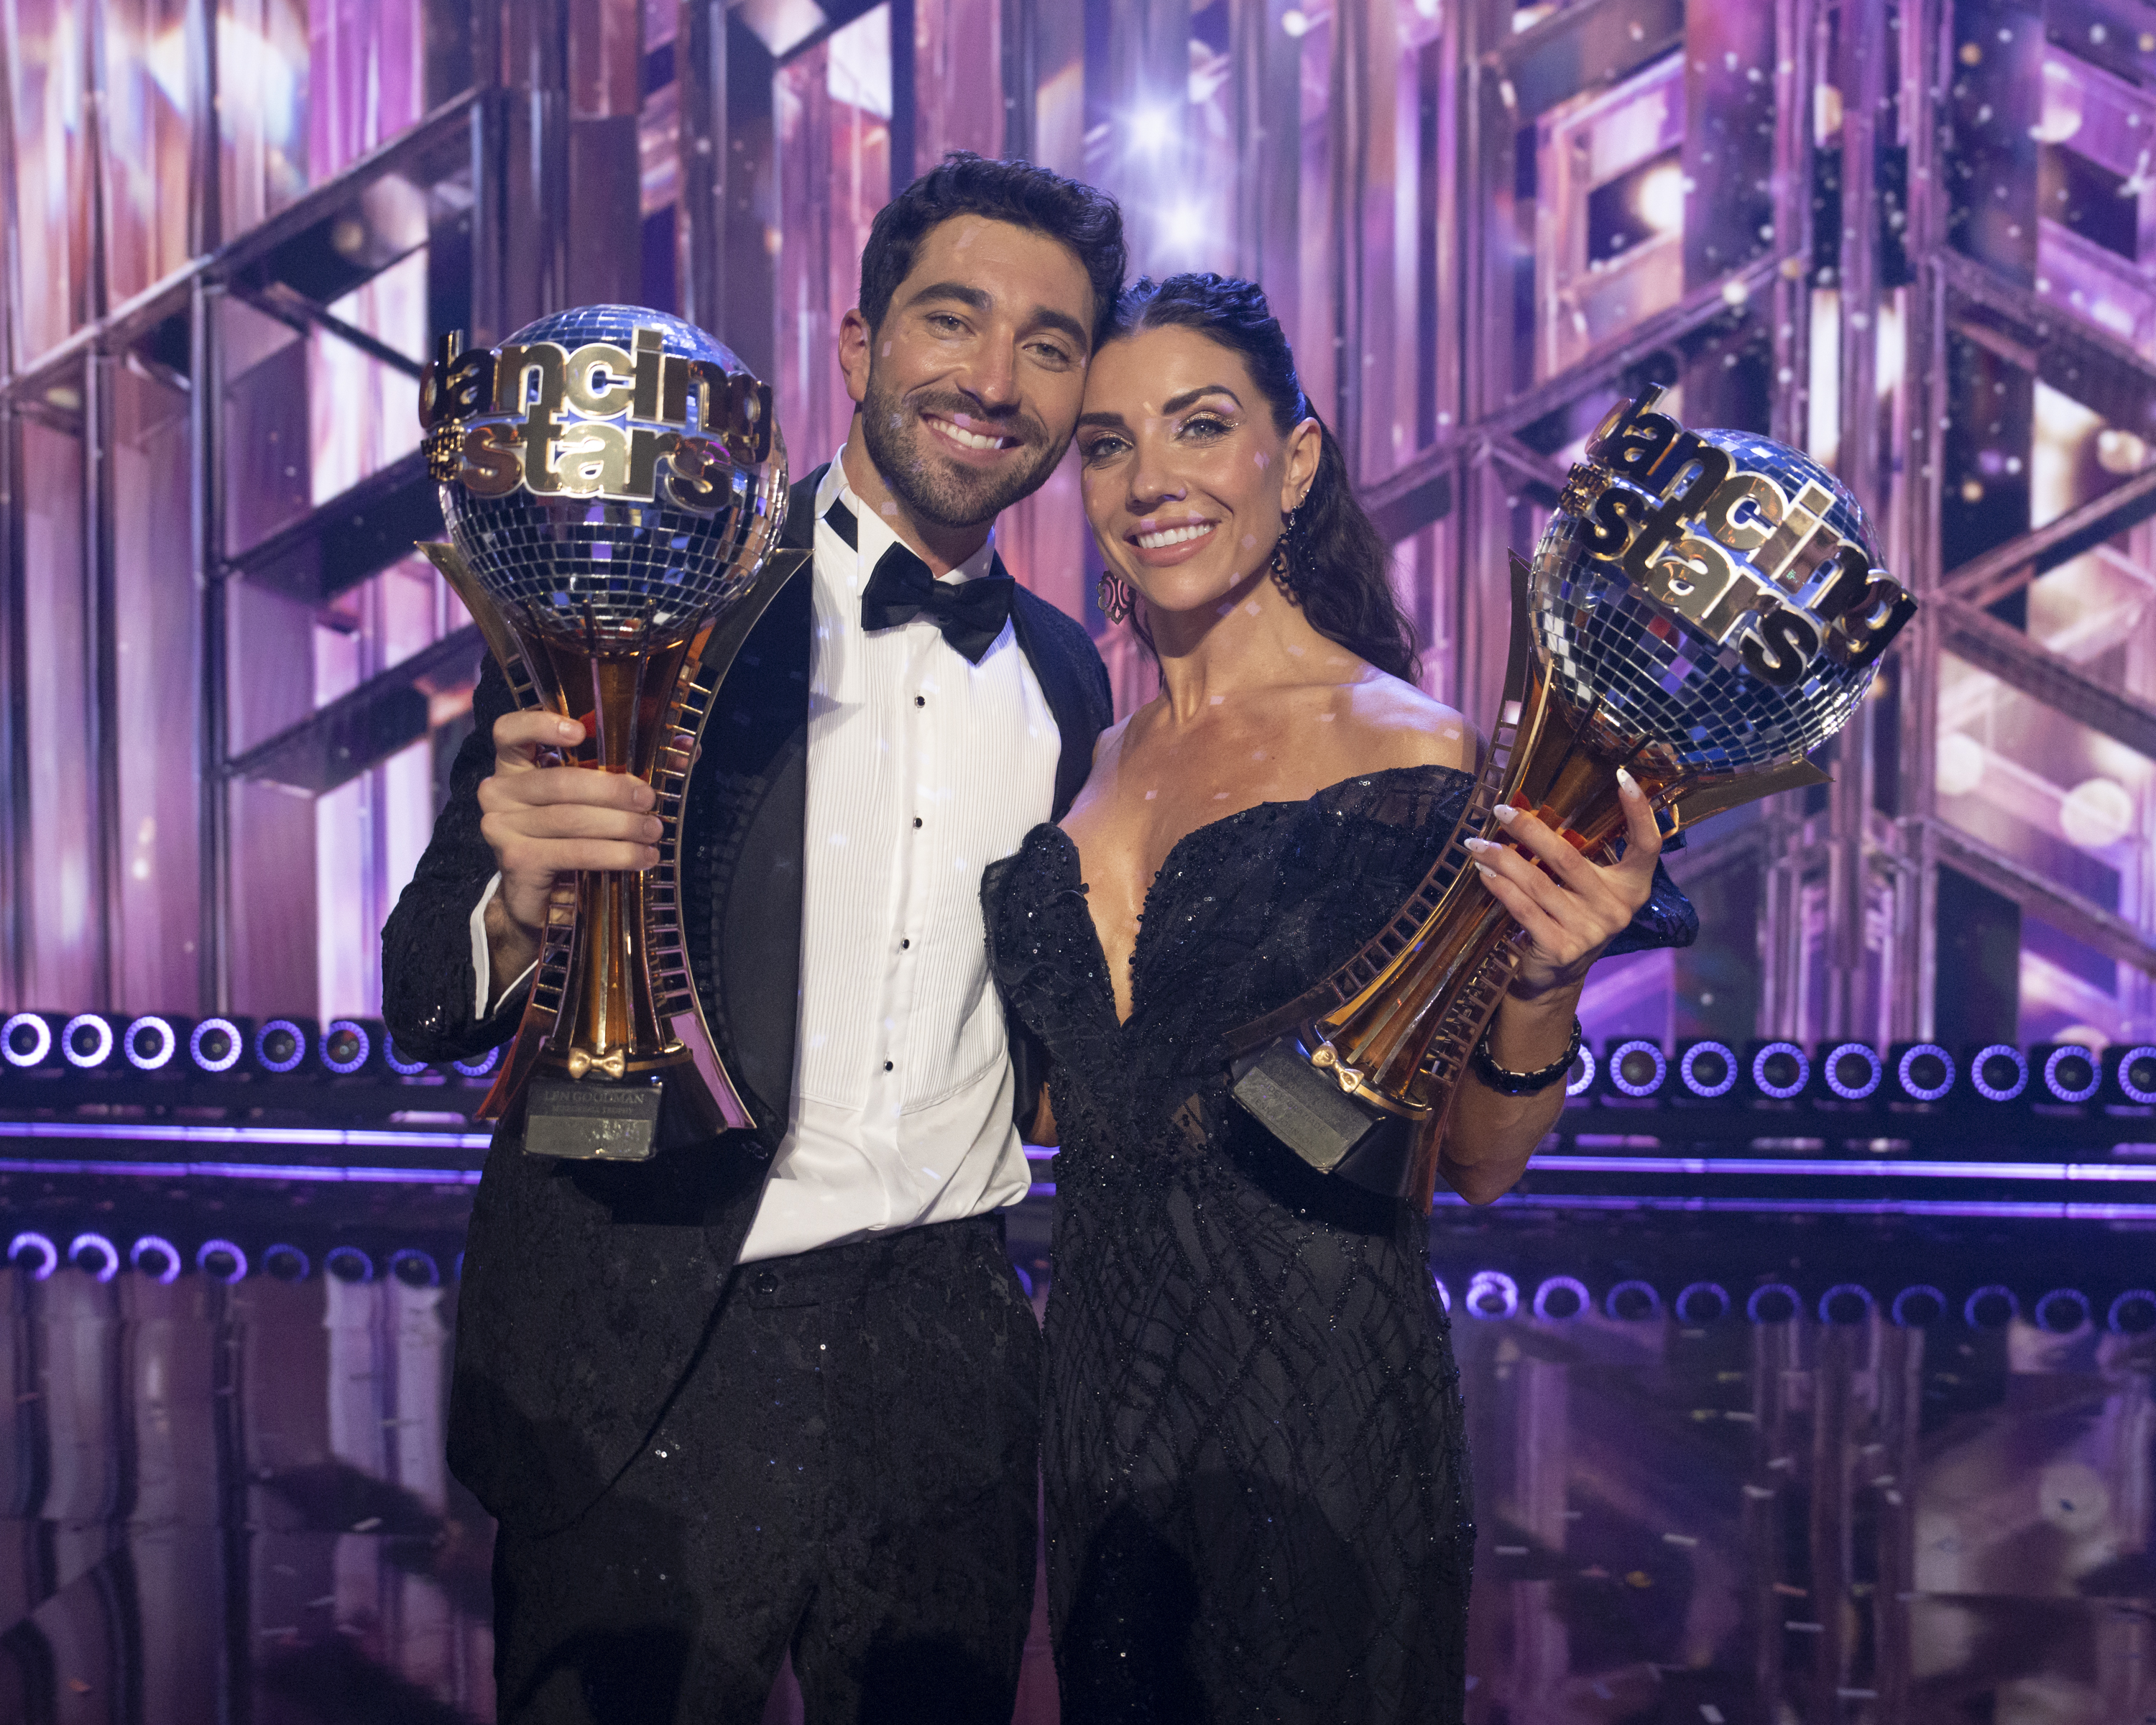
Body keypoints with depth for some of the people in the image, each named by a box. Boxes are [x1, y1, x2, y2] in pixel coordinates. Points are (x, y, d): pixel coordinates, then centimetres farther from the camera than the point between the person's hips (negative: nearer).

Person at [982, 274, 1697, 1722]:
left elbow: (1478, 1162, -9)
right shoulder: (1095, 763, 5)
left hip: (1319, 1411, -5)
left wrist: (1540, 984, -27)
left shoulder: (1405, 753, -11)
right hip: (1102, 1389, 5)